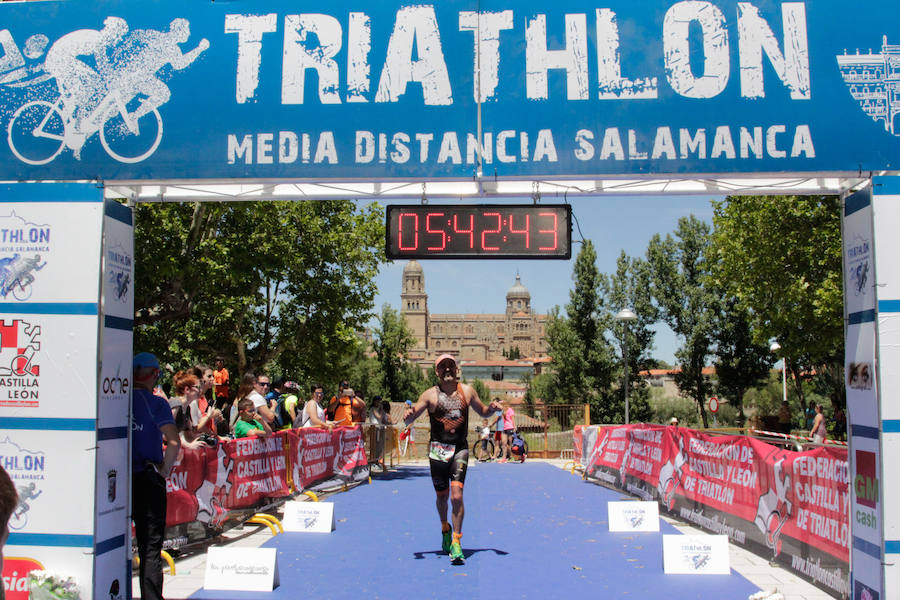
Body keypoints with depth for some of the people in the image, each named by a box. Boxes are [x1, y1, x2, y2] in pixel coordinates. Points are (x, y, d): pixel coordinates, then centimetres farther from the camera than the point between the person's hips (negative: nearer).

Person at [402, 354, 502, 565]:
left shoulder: (467, 391, 4)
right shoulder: (430, 395, -2)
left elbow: (482, 412, 20)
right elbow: (408, 420, 0)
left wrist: (491, 408, -2)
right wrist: (409, 414, -24)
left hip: (460, 449, 0)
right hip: (438, 449, 0)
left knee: (457, 495, -14)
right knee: (442, 496, 12)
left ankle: (456, 542, -5)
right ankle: (445, 528, 41)